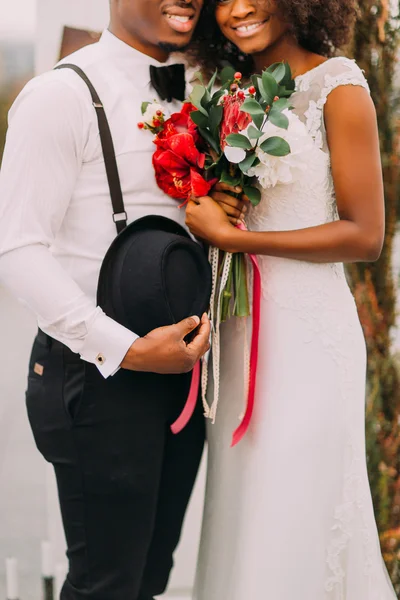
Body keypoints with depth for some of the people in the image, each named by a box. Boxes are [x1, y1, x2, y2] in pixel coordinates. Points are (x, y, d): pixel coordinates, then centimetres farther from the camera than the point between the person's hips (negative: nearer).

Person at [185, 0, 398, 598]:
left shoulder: (337, 86, -8)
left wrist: (233, 236, -15)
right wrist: (208, 209, -2)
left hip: (306, 330, -6)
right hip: (239, 329, 6)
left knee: (293, 529, -1)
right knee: (243, 520, 12)